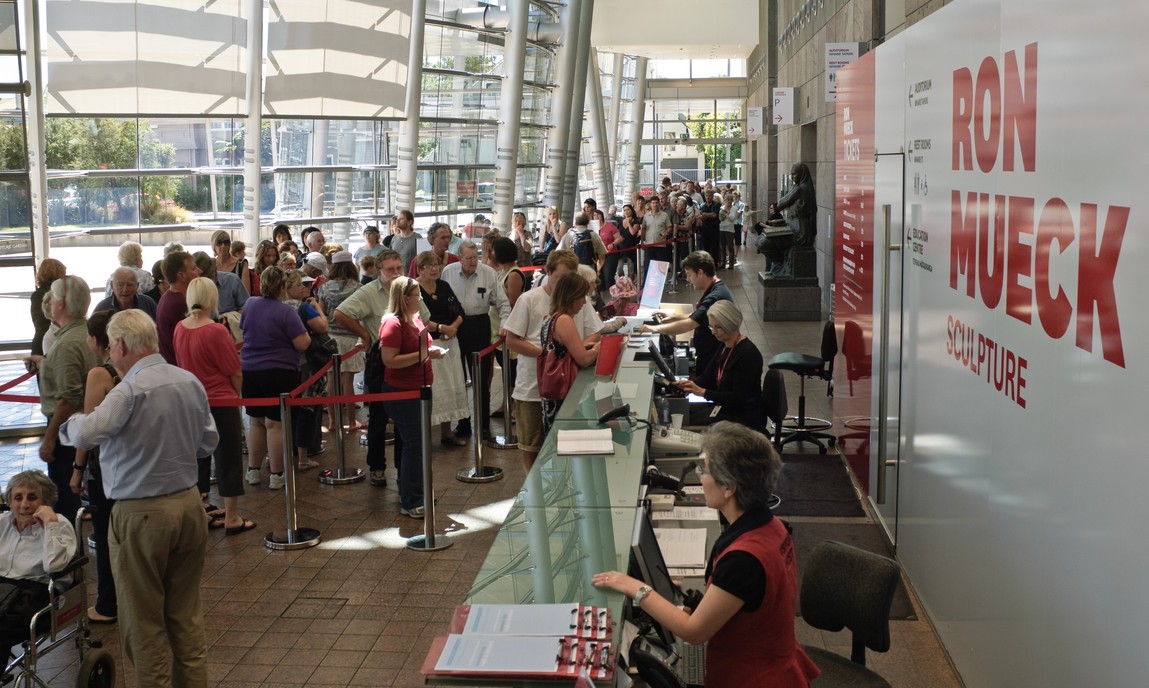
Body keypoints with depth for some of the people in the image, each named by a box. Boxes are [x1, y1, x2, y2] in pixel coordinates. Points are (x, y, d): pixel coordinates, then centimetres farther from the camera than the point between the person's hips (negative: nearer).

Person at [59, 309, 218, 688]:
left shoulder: (130, 390, -19)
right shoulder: (190, 381, 1)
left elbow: (85, 435, -28)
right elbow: (209, 442, 10)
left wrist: (71, 423, -6)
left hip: (141, 514, -6)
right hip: (189, 503, 7)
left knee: (143, 618, 8)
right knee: (186, 612, 18)